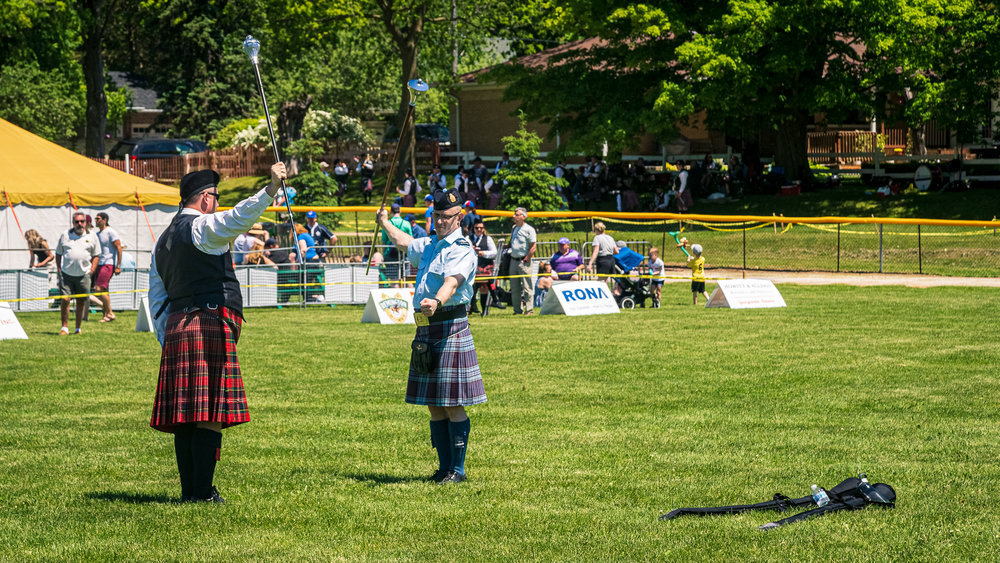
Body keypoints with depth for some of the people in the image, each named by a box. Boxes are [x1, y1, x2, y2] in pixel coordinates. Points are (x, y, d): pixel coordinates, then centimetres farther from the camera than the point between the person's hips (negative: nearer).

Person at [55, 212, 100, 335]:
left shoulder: (91, 236, 7)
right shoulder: (65, 235, 7)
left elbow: (96, 255, 12)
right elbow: (58, 253, 14)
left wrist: (92, 270, 0)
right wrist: (59, 269, 4)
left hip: (84, 274, 1)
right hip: (66, 274, 0)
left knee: (81, 301, 5)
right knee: (65, 299, -9)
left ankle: (78, 328, 14)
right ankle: (65, 327, -1)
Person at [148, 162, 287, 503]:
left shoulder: (163, 242, 22)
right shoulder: (202, 227, -4)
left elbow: (157, 301, 22)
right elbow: (237, 219, -25)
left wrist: (168, 341, 22)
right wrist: (270, 190, -33)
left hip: (176, 329, 8)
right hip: (211, 325, -8)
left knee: (187, 416, 7)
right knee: (210, 415, -8)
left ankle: (188, 490, 7)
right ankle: (203, 492, -11)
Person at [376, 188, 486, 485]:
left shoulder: (461, 249, -10)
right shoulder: (429, 245, 18)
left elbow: (452, 282, -28)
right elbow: (405, 242, 41)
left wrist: (436, 301, -48)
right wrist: (385, 223, 57)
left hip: (450, 327, -8)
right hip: (425, 331, 8)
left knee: (452, 404, -8)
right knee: (434, 405, 9)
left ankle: (458, 469, -3)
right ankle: (444, 467, 15)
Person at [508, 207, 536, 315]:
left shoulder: (529, 229, -6)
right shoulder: (514, 229, 16)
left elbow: (533, 246, -10)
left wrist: (526, 259, -13)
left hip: (524, 260, -7)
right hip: (513, 260, 7)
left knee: (526, 286, -7)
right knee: (514, 288, 8)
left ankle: (529, 309, -5)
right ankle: (517, 310, 14)